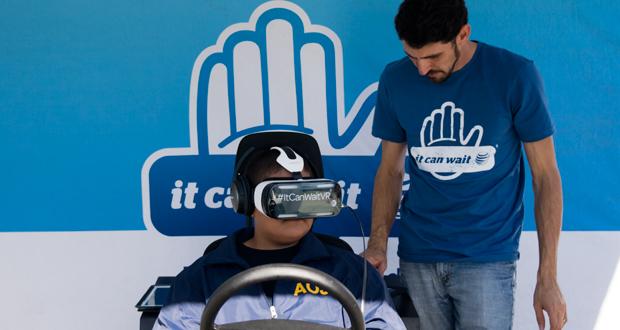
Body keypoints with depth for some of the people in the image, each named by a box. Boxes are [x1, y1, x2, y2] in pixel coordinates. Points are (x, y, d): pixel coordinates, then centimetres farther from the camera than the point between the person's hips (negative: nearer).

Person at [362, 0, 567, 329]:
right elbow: (390, 169, 8)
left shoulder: (515, 76, -9)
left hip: (487, 257, -2)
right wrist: (377, 242, -8)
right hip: (417, 255, 3)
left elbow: (545, 176, -5)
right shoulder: (395, 79, 0)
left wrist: (547, 277, -8)